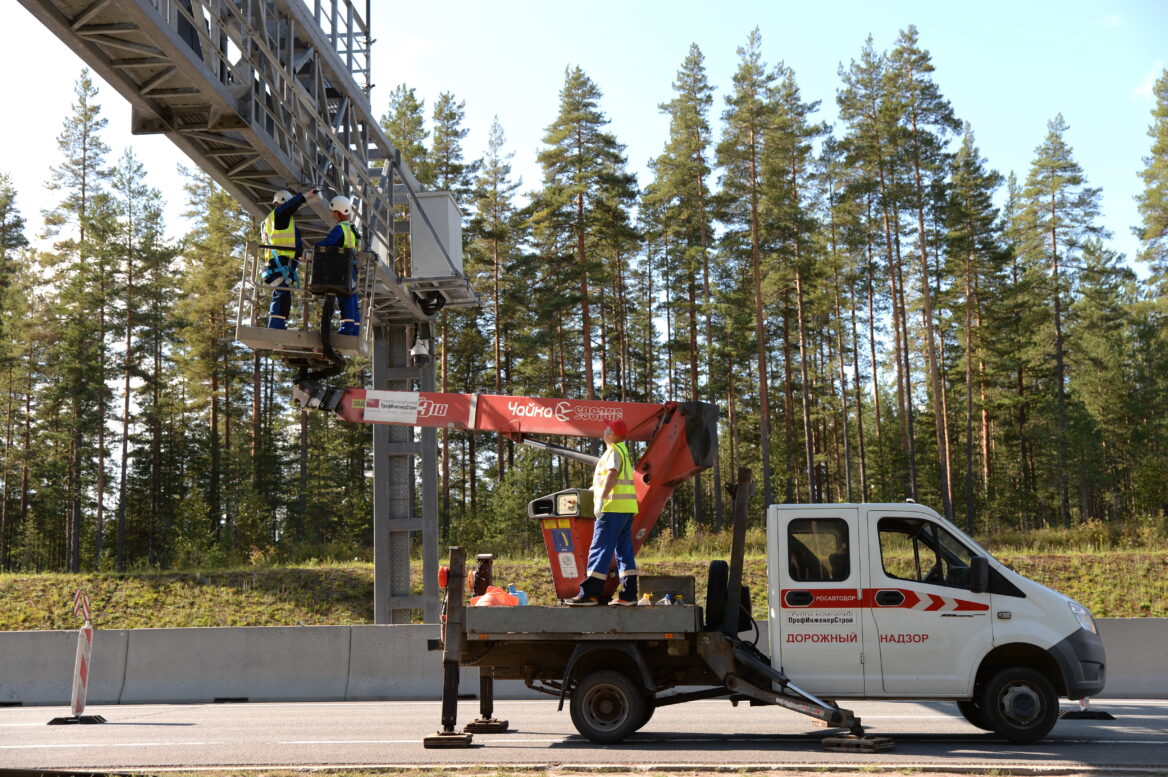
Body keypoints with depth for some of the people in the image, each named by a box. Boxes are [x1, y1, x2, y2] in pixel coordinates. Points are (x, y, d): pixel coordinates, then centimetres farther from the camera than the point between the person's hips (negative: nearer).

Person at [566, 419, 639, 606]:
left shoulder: (614, 451, -8)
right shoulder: (624, 451, 21)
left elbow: (612, 473, -23)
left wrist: (601, 498, -29)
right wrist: (595, 487, 40)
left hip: (613, 506, -10)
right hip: (627, 508, 10)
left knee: (600, 550, -10)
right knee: (624, 551, 10)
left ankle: (589, 594, -12)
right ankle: (629, 595, 9)